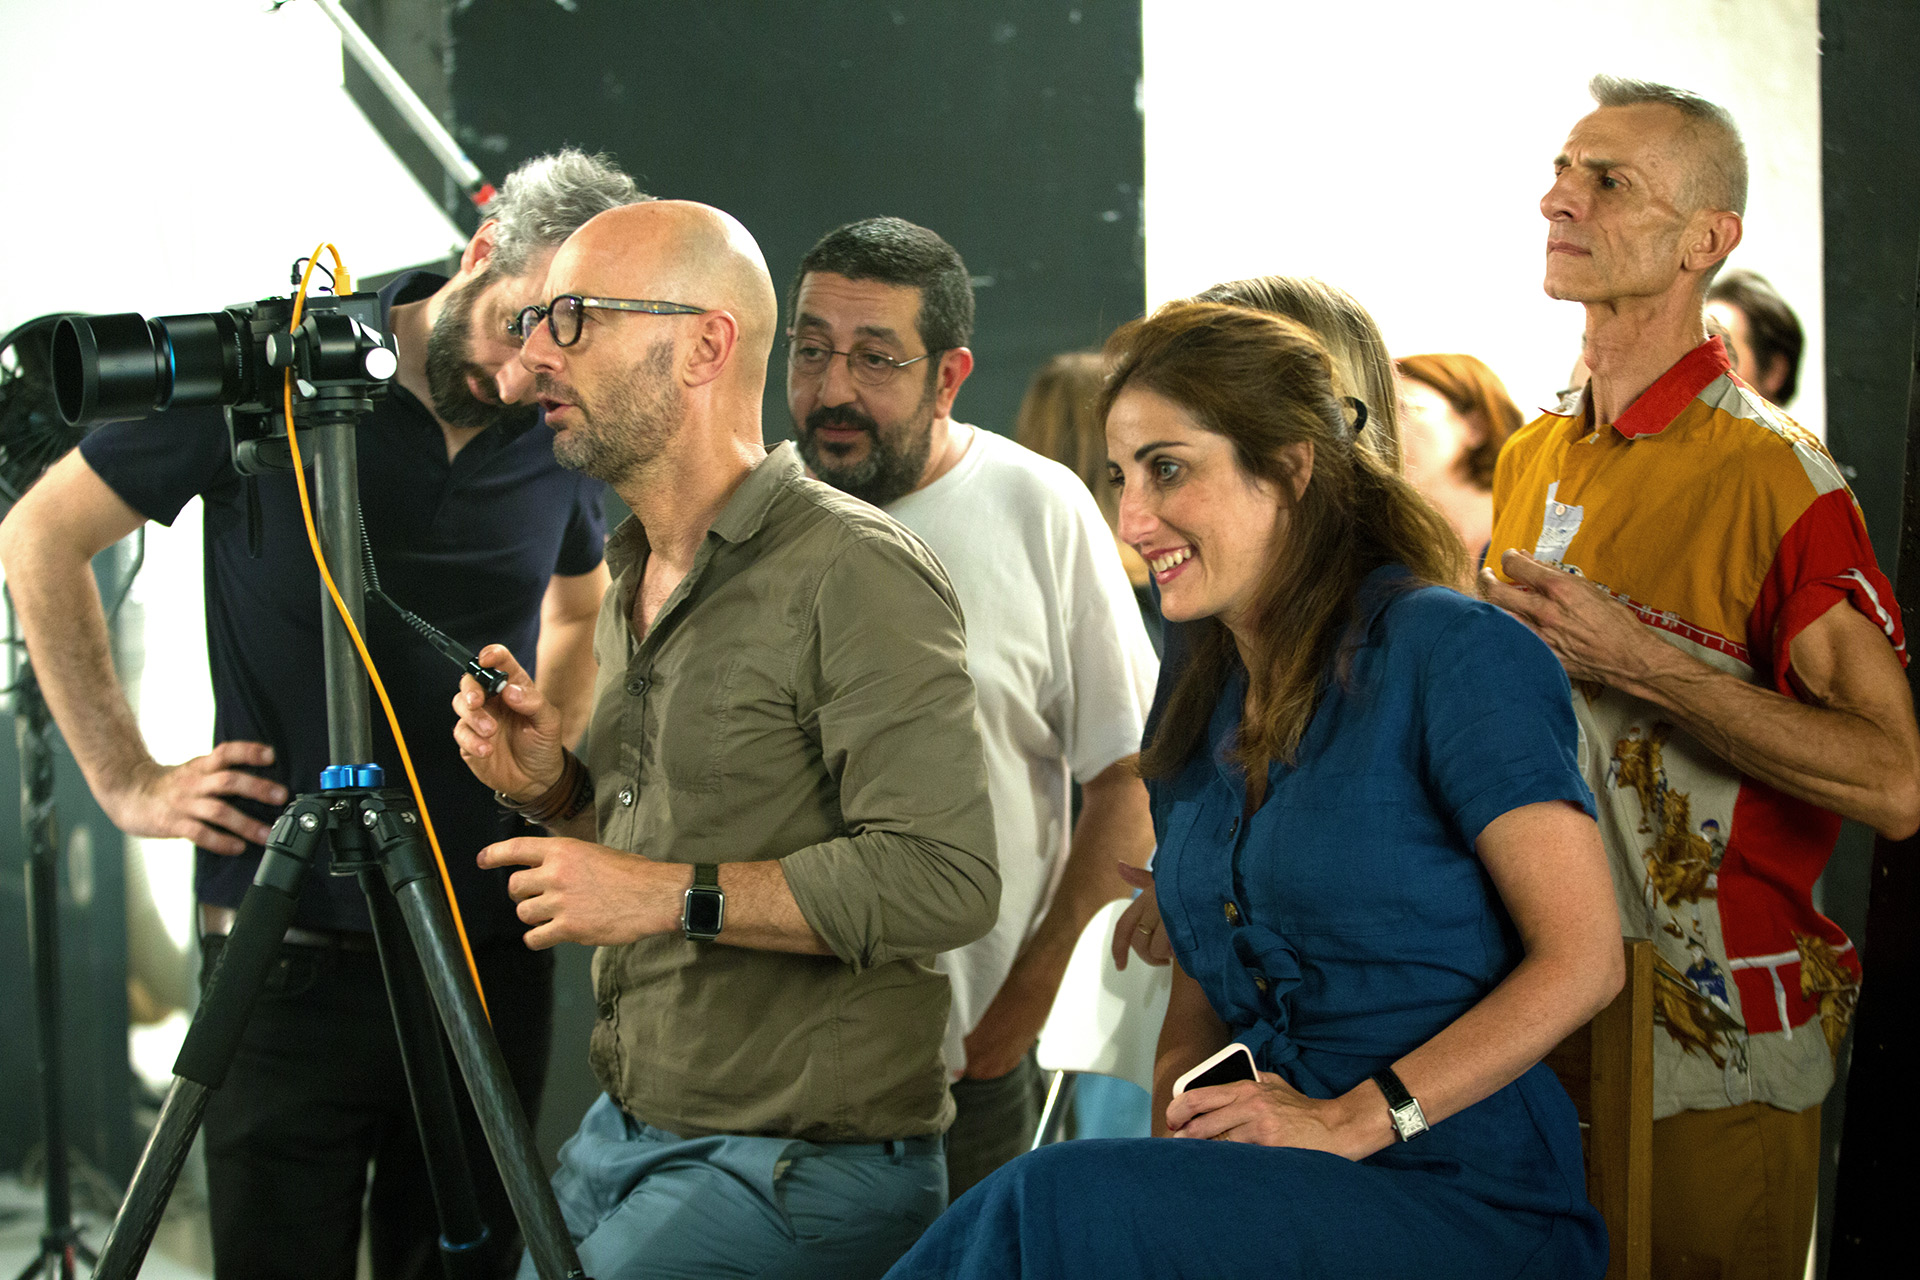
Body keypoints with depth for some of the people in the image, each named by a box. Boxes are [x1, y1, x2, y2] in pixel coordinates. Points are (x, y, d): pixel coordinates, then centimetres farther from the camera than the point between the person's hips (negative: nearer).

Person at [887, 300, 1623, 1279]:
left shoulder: (1448, 654, -7)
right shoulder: (1197, 720, 17)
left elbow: (1582, 960, -11)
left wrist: (1354, 1120, -16)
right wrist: (1171, 1154, -2)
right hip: (1274, 1196, 6)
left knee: (1065, 1201, -30)